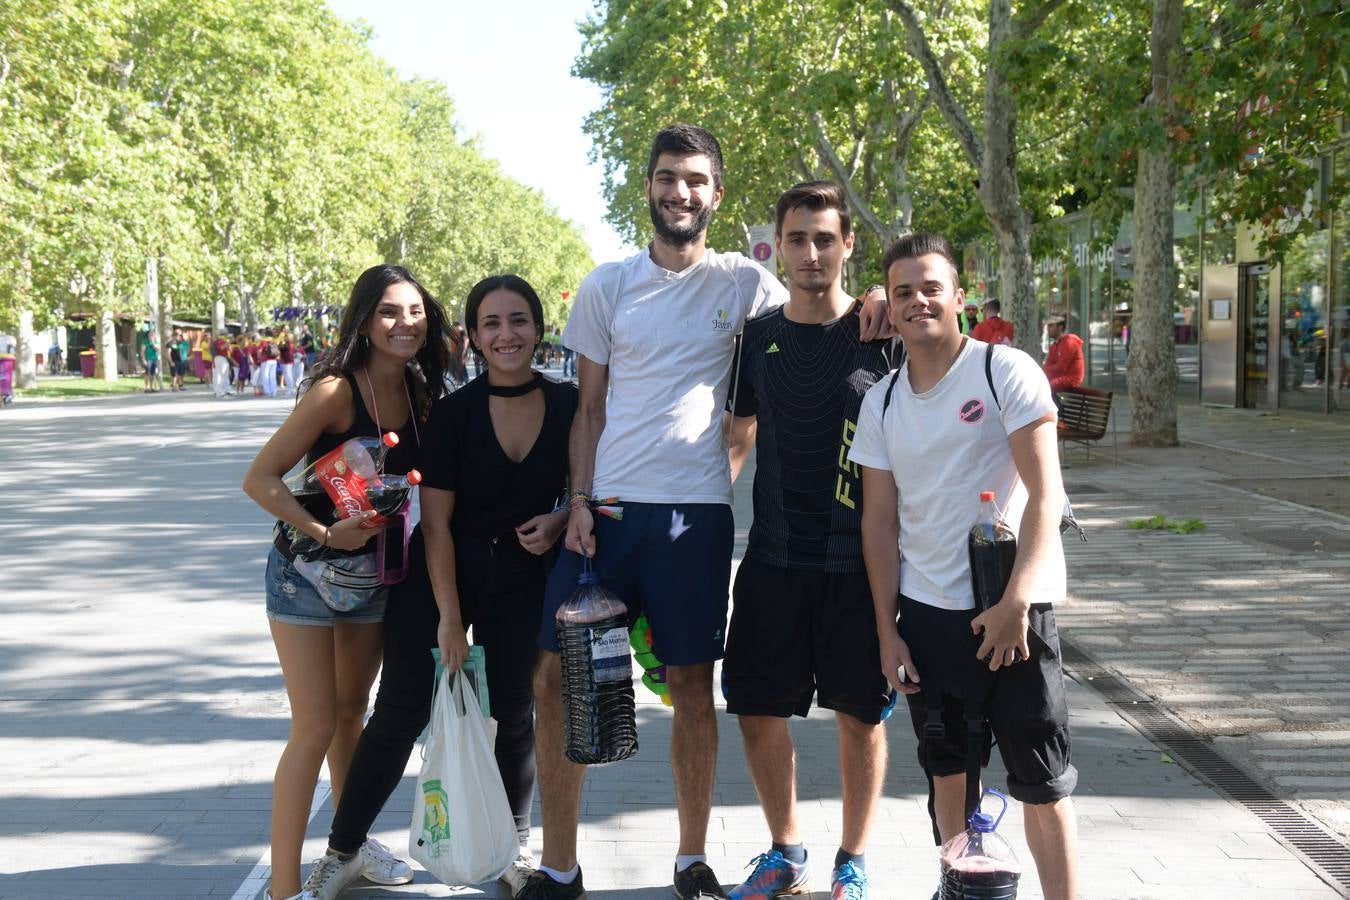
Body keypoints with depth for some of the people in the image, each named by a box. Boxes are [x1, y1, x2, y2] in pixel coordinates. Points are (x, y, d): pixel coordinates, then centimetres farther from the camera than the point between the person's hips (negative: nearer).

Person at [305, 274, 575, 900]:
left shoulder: (568, 405, -5)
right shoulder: (453, 412, -13)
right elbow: (436, 521, -12)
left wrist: (559, 521, -12)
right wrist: (449, 619, -14)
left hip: (520, 583, 2)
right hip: (441, 574, -2)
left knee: (514, 714, 8)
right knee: (401, 711, -3)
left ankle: (515, 848, 28)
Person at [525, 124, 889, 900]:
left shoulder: (744, 282, 3)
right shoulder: (607, 286, 7)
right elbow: (590, 406, 9)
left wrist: (867, 309, -11)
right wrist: (579, 501, -2)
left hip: (695, 513, -1)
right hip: (607, 507, 2)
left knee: (694, 686, 6)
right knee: (556, 676, 1)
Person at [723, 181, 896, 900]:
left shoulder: (883, 330, -3)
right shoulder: (757, 337, 6)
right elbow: (738, 439, 14)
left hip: (860, 558, -3)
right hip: (774, 557, 3)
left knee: (859, 713, 6)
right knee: (757, 711, 5)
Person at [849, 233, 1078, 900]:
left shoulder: (1006, 372, -7)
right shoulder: (881, 402, 8)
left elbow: (1046, 495, -12)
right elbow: (880, 520, 9)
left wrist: (1015, 602, -18)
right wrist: (887, 628, 3)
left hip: (1012, 607, -4)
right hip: (925, 612, 4)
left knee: (1042, 782, -2)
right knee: (948, 770, 12)